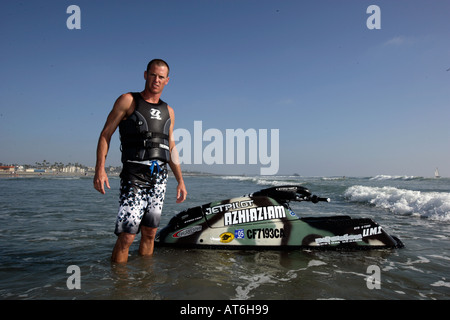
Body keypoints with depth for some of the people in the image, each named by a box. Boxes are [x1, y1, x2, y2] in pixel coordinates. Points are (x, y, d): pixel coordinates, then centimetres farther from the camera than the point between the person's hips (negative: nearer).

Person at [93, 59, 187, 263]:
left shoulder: (168, 111, 17)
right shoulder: (128, 101, 3)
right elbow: (106, 134, -2)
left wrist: (180, 181, 17)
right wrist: (100, 169, -14)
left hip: (160, 176, 5)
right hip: (134, 176, -5)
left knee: (149, 233, 9)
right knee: (127, 235, -10)